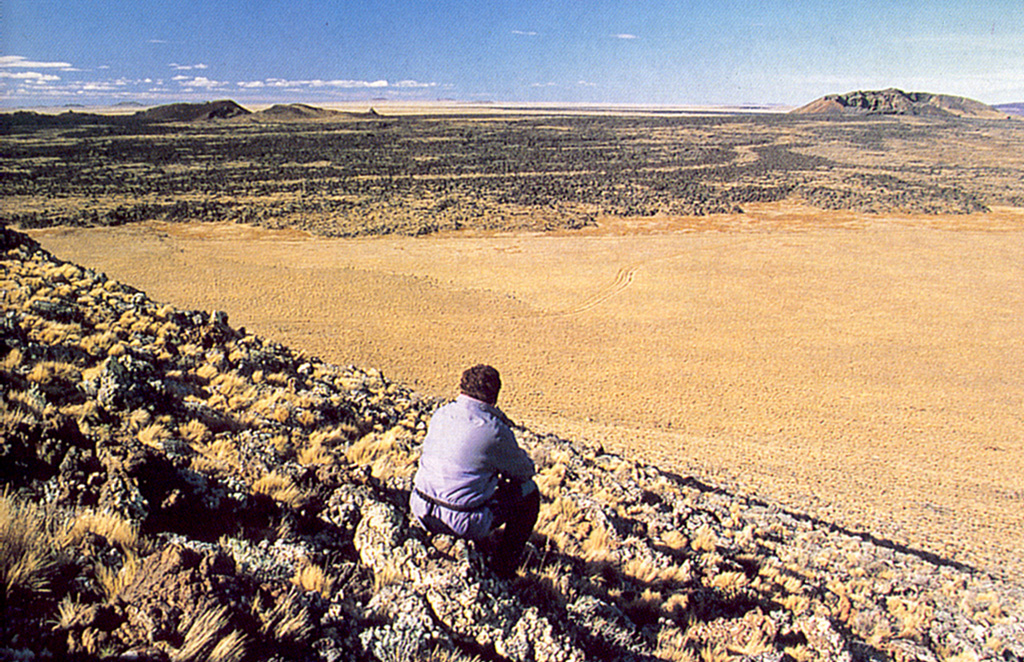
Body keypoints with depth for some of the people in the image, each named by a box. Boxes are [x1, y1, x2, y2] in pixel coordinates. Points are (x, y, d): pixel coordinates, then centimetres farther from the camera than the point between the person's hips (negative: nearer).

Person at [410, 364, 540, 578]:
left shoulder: (441, 414, 2)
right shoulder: (494, 429, -16)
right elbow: (525, 471, 0)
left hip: (421, 511, 7)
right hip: (462, 523, -7)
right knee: (529, 492, 12)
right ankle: (504, 567, 19)